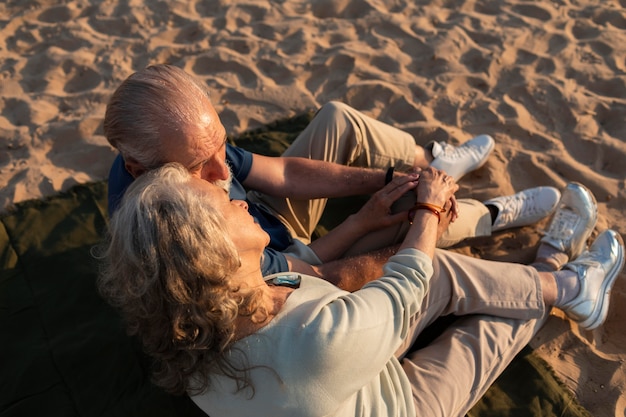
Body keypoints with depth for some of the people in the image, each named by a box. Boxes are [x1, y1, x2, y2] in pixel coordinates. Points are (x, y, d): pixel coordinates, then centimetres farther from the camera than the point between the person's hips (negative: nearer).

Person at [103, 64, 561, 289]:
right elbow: (327, 280, -31)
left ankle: (432, 161, 24)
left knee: (338, 119, -1)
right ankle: (493, 216, 17)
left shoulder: (184, 146, -21)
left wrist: (389, 178, -18)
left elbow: (283, 172, -12)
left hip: (267, 226, 7)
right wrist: (415, 223, -21)